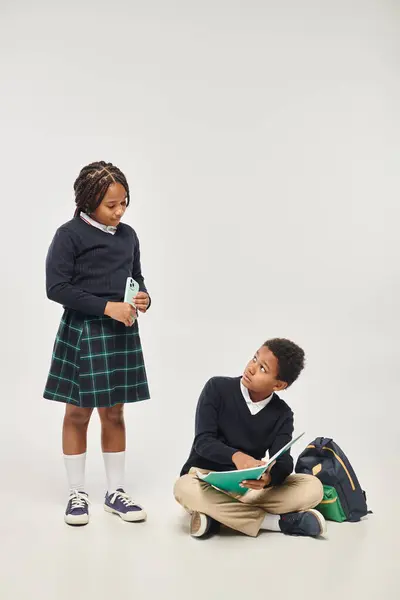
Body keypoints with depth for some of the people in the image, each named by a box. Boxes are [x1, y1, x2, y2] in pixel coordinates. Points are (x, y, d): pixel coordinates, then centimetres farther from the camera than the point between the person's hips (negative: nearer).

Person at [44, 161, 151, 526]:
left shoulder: (128, 235, 7)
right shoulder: (70, 234, -10)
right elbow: (56, 287, -15)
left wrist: (143, 298, -5)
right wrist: (107, 307, -20)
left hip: (121, 332, 5)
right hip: (82, 332, -5)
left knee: (114, 413, 11)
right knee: (79, 413, 6)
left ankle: (116, 492, 21)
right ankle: (77, 493, 18)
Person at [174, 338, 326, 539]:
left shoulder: (282, 414, -3)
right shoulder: (217, 388, -10)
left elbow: (283, 462, -15)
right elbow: (202, 441, -18)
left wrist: (269, 477, -40)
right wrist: (236, 456, -39)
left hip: (249, 485, 2)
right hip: (206, 478, -2)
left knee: (312, 487, -19)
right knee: (185, 488, -39)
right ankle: (281, 521, -30)